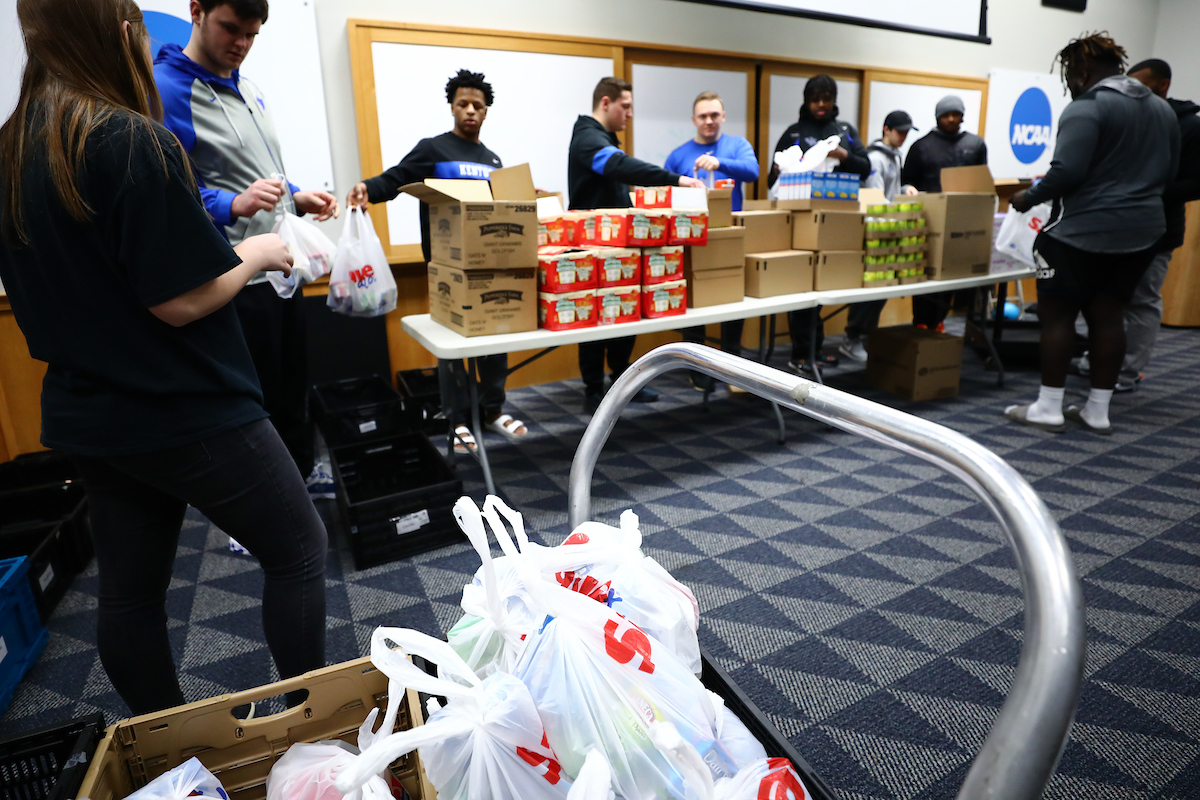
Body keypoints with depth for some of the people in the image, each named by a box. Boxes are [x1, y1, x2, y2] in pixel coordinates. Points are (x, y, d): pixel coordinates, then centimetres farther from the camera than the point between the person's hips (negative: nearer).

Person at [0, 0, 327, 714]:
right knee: (300, 551, 9)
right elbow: (181, 301, -21)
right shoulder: (135, 140, -18)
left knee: (130, 591, 18)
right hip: (188, 414, -8)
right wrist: (259, 254, -5)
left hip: (86, 415, 8)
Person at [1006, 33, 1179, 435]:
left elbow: (1067, 171, -22)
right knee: (1106, 314, 12)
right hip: (1142, 231, 8)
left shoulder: (1087, 108, -13)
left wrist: (1029, 197, -8)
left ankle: (1048, 408, 5)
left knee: (1057, 314, 1)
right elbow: (1169, 171, 21)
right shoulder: (1162, 108, 16)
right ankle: (1098, 411, 16)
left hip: (1083, 231, -8)